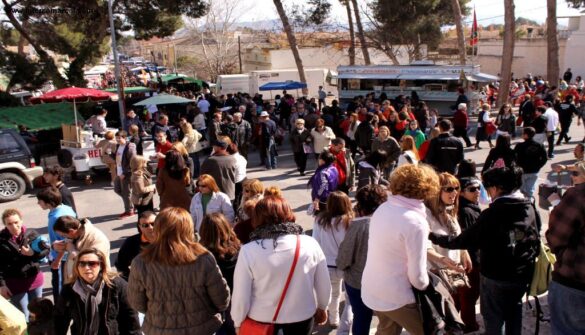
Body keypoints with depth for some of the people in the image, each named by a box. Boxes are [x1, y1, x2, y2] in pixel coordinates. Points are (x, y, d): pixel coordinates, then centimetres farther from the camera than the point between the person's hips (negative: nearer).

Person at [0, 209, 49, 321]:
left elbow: (46, 249, -2)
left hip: (34, 279, 3)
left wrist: (33, 253, -19)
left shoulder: (31, 234, -6)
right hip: (15, 283, -3)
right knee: (23, 316, 4)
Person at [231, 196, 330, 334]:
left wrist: (238, 322, 4)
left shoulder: (248, 251, -20)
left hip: (262, 318, -1)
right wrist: (321, 308, 15)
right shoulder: (310, 244, -15)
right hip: (302, 315, 2)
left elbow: (240, 296, -14)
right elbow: (324, 285, -4)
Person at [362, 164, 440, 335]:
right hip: (395, 297, -7)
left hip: (370, 290, 7)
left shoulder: (382, 208, -3)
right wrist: (426, 286, 0)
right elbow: (417, 276, -22)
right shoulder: (416, 222, -25)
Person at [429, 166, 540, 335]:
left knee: (494, 318, 12)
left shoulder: (493, 213, -22)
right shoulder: (530, 208, -6)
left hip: (496, 277, -6)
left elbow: (463, 241, -21)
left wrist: (433, 236, -12)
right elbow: (536, 240, 5)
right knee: (514, 309, 27)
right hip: (523, 275, 6)